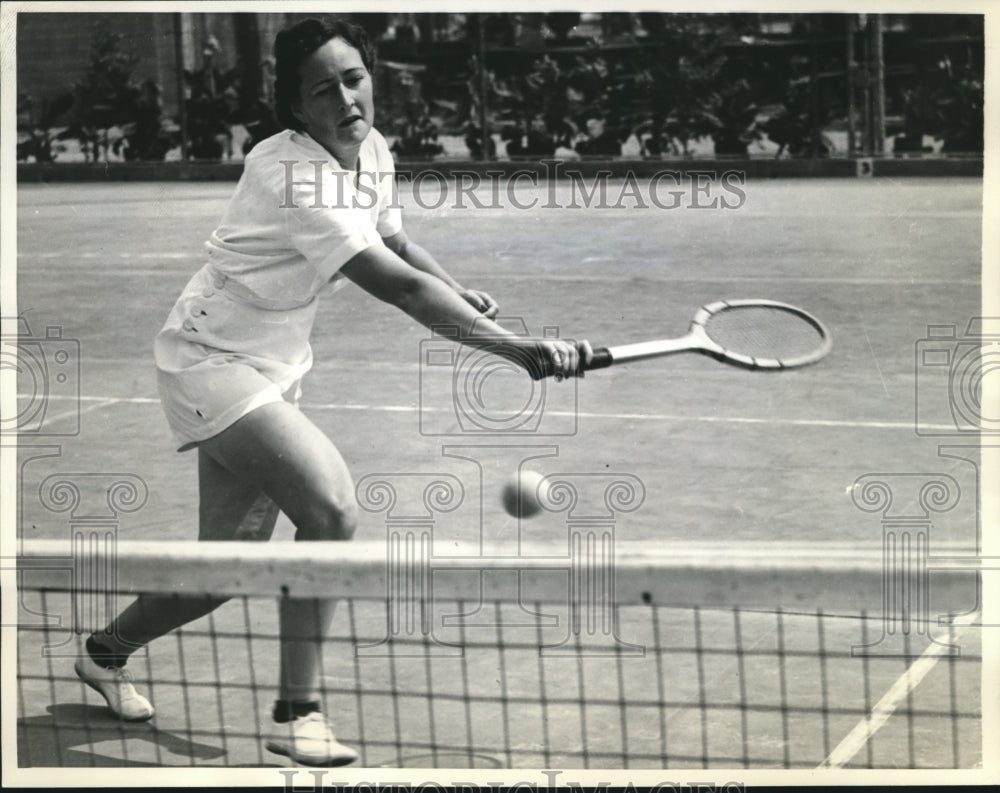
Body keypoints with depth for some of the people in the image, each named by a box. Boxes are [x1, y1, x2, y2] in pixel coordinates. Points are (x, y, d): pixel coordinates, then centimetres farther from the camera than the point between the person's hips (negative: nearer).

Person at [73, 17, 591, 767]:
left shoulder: (373, 151, -1)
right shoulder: (294, 175, -29)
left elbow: (395, 243, 17)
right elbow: (400, 286, -37)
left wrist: (464, 294, -5)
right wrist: (516, 347, -45)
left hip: (271, 368, 9)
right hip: (212, 361, -9)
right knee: (331, 507, -25)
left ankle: (106, 651, 37)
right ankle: (299, 712, -13)